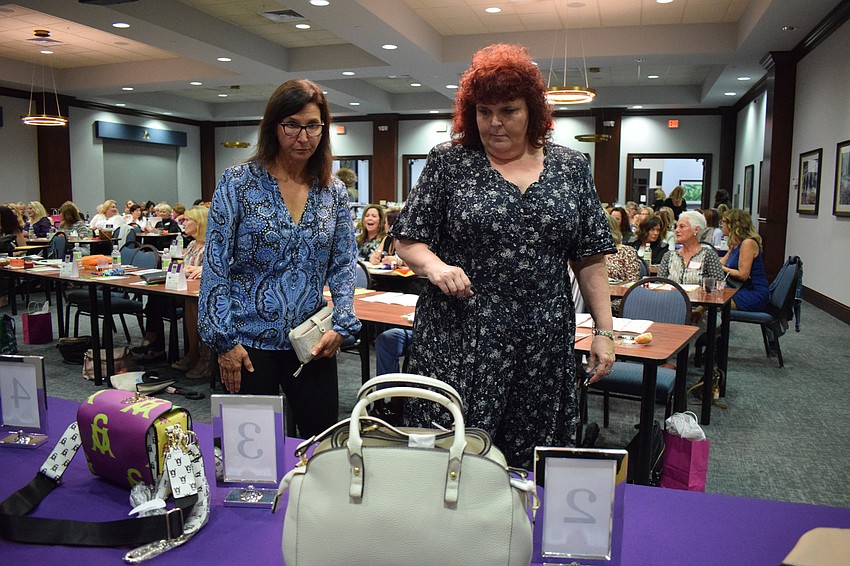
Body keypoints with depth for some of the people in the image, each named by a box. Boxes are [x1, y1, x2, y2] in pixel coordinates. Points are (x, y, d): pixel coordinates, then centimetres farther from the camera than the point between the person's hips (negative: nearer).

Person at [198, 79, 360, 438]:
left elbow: (343, 265, 8)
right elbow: (215, 266, -7)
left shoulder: (334, 192, 5)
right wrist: (225, 340, -10)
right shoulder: (238, 183, -6)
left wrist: (342, 325, -5)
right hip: (250, 342, -3)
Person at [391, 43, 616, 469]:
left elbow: (591, 257, 8)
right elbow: (407, 241, 2)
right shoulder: (448, 162, 1)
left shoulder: (570, 167, 8)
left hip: (543, 345, 2)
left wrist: (604, 330, 3)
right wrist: (435, 266, -19)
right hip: (457, 341, -2)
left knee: (531, 464, 10)